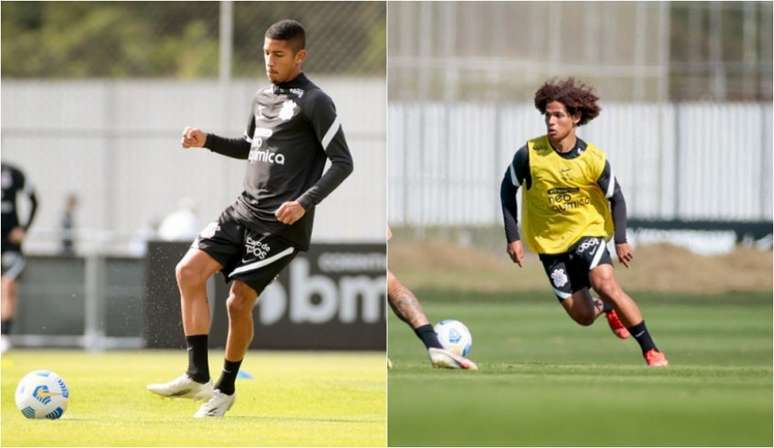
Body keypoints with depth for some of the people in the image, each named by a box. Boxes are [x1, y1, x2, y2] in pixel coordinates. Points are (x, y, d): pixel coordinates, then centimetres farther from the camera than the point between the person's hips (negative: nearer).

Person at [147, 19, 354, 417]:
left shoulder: (314, 102, -9)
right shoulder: (262, 99, 15)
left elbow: (343, 163, -11)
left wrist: (304, 203, -22)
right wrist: (207, 141, 16)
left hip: (281, 224, -8)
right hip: (244, 210, 8)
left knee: (238, 302, -6)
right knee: (189, 271, -7)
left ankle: (226, 388, 14)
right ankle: (197, 376, -7)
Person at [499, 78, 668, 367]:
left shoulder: (593, 160, -15)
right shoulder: (529, 154, -16)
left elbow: (615, 198, -2)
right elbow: (508, 189, -2)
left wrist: (621, 239, -13)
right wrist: (512, 237, -6)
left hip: (587, 231, -1)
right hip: (549, 242, 1)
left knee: (605, 283, -28)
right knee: (583, 316, -3)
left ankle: (651, 351, -15)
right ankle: (606, 308, 38)